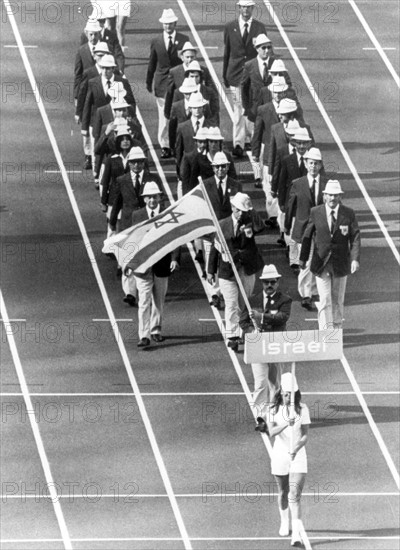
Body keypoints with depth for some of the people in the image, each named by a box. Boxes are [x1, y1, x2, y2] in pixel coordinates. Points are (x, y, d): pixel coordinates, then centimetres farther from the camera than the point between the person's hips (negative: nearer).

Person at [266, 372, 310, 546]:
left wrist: (295, 450, -20)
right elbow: (272, 432, -18)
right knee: (283, 492, 17)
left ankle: (296, 533, -17)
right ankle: (284, 522, 41)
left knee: (295, 496, -12)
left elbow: (305, 435, -4)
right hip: (279, 454, 2)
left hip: (298, 455, -2)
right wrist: (286, 424, -36)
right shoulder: (274, 410, -4)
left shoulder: (302, 409, -4)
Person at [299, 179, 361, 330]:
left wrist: (355, 259, -19)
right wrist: (303, 259, 5)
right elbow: (307, 236, 4)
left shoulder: (349, 214, -3)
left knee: (338, 300, 12)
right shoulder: (316, 213, -3)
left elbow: (355, 238, -7)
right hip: (321, 264, -1)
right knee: (325, 300, -8)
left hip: (340, 264, 1)